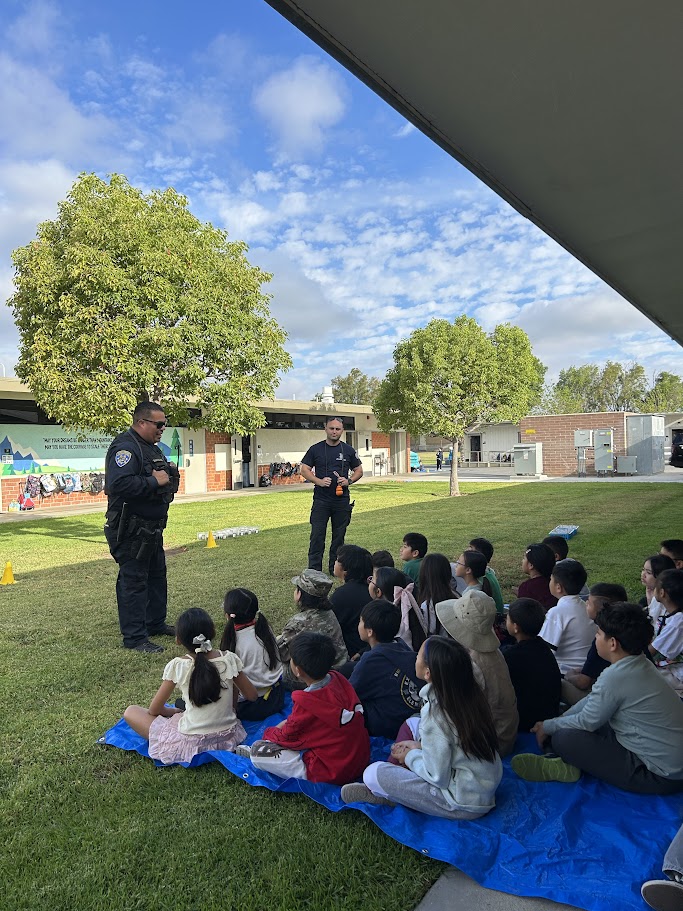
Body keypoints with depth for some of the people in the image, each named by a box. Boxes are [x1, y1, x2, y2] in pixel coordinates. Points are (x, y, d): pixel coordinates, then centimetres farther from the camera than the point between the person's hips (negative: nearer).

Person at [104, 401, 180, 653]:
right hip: (131, 530, -11)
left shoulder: (152, 448, 14)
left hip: (152, 527, 11)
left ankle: (156, 623, 35)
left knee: (157, 575, 20)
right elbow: (117, 484, -33)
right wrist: (154, 481, -26)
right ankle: (134, 637, 7)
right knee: (133, 580, -2)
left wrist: (169, 476, 4)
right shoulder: (125, 447, -19)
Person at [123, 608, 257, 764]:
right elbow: (252, 696, 2)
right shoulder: (230, 659, -10)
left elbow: (154, 710, -3)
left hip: (191, 744, -4)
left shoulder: (177, 666, -15)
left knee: (130, 712, 8)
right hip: (229, 738, 4)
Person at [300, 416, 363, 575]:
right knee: (317, 535, -3)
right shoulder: (315, 449, 3)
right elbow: (304, 469, 2)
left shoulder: (348, 450, 7)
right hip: (321, 500, -2)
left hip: (342, 500, 2)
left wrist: (349, 481, -7)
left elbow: (359, 470, 13)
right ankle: (314, 570, 3)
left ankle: (336, 568, 21)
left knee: (339, 535, 9)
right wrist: (319, 481, -13)